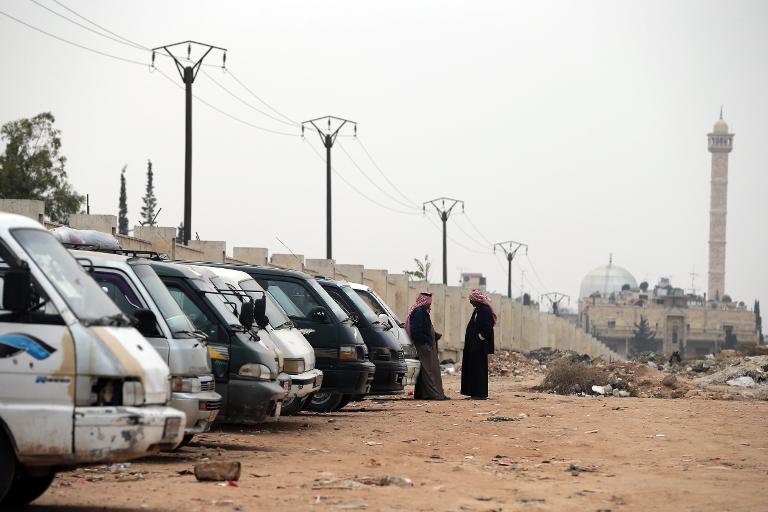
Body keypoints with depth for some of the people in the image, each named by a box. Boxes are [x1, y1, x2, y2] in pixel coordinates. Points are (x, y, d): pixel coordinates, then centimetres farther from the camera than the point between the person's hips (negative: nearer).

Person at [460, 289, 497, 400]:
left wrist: (479, 339, -17)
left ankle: (481, 394, -2)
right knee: (472, 369, 11)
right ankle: (474, 393, 15)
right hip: (473, 346, 10)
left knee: (479, 369, -6)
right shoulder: (478, 310, 15)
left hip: (479, 346, -10)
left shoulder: (485, 311, -15)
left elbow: (487, 329, -22)